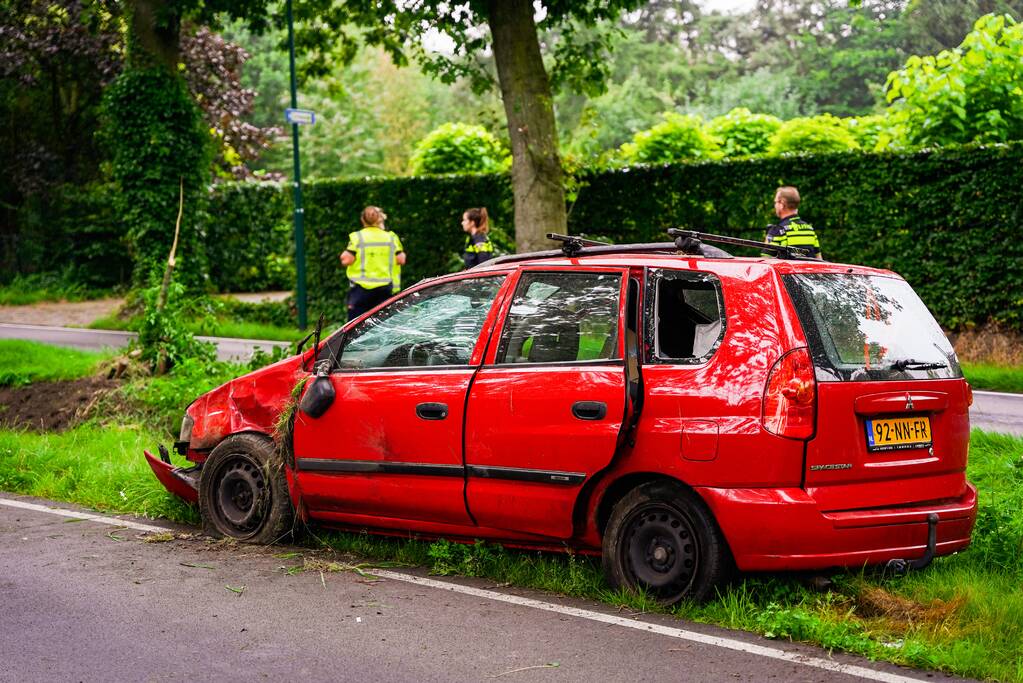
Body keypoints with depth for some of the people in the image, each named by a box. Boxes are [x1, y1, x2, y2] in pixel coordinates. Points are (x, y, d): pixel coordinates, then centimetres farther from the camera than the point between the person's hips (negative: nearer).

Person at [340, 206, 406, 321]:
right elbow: (401, 260, 2)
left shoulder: (357, 237, -5)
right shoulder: (391, 238, 4)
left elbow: (346, 260, -9)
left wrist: (345, 252, 11)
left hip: (361, 287, -2)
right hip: (385, 287, 3)